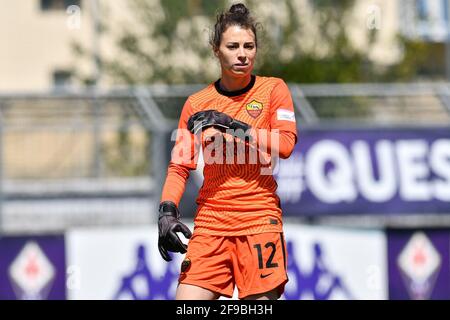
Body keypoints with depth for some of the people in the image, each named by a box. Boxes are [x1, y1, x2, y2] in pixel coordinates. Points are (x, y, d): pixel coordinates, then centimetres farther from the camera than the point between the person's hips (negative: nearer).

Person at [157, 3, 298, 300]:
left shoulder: (273, 89, 3)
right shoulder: (196, 103, 10)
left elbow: (285, 145, -11)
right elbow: (179, 166, 10)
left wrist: (232, 125, -16)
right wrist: (167, 211, -5)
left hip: (260, 218, -2)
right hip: (210, 224, 2)